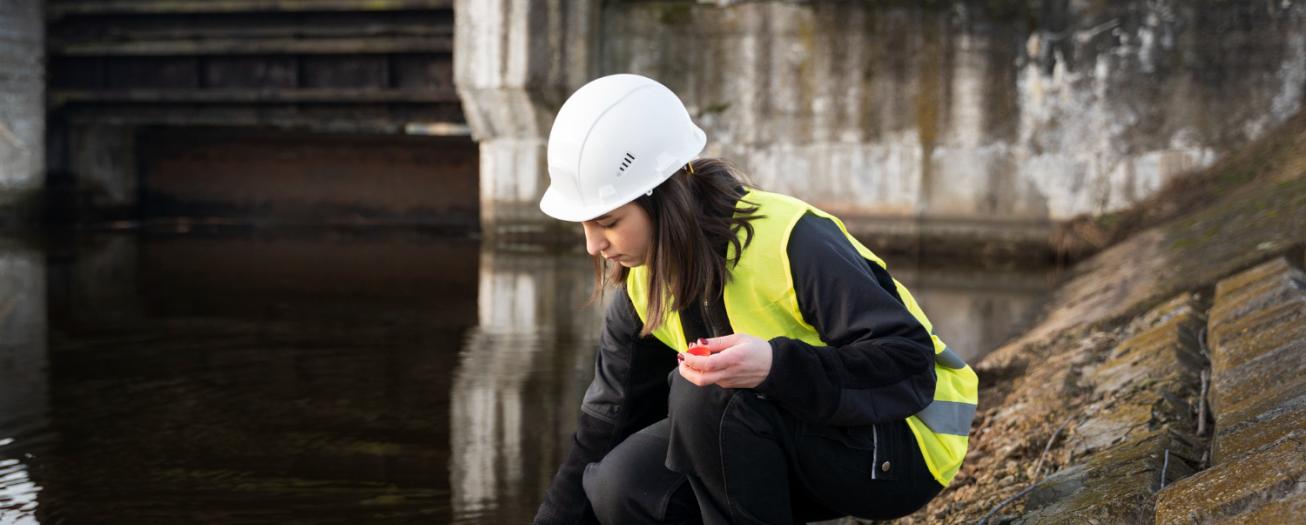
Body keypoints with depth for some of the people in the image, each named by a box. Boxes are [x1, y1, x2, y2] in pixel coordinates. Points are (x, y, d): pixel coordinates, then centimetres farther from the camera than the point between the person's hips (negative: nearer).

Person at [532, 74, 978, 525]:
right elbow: (604, 427, 5)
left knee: (708, 394, -30)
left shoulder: (792, 242, -25)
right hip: (799, 434, 7)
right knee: (619, 487, -14)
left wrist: (777, 365, -43)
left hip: (902, 447, -7)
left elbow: (911, 364, -28)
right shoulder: (643, 283, -3)